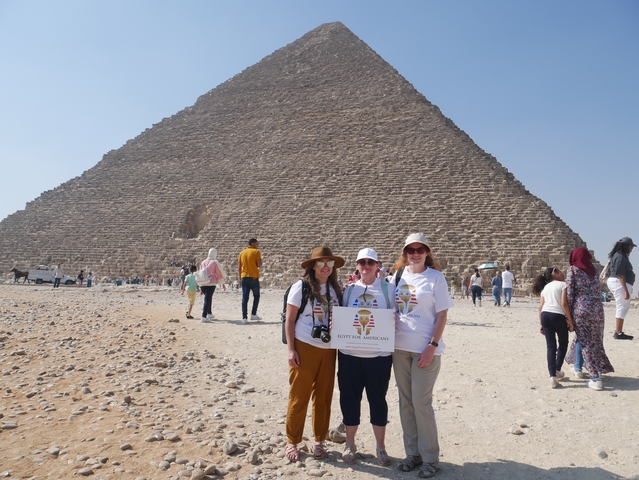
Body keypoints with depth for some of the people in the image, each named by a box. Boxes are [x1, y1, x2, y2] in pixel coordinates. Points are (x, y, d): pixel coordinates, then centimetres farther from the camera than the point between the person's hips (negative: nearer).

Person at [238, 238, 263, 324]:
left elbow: (239, 267, 9)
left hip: (244, 277, 4)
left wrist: (240, 279, 14)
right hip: (254, 277, -4)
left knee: (245, 298, 2)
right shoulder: (256, 252, -3)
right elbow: (259, 265, -10)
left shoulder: (242, 253, 11)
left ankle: (244, 318, -2)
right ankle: (253, 314, 11)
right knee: (256, 296, 14)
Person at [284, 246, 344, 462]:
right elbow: (289, 319, -6)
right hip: (304, 348, -4)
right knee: (299, 397, 4)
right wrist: (290, 349, -11)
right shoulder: (301, 286, -7)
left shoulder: (335, 288, 7)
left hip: (328, 350, 5)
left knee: (323, 397, 11)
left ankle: (319, 441, 27)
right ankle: (292, 442, 21)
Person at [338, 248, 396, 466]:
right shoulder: (349, 289, 8)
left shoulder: (388, 288, 1)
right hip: (349, 353, 2)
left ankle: (380, 446, 24)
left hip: (379, 354, -2)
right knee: (349, 398, 9)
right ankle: (350, 444, 26)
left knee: (377, 399, 8)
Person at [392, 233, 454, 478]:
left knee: (421, 402, -2)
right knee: (405, 402, 11)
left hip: (425, 348, -5)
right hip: (400, 347, 5)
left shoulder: (436, 277, -5)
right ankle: (412, 453, 25)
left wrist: (432, 346, -14)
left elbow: (442, 315, -7)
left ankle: (430, 458, 16)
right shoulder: (398, 275, 6)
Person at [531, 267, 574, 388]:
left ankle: (553, 376, -2)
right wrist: (570, 321, -4)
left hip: (545, 315, 5)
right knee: (563, 343, 19)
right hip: (558, 316, -4)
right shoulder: (563, 285, 6)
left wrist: (541, 324, 15)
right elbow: (564, 304, -7)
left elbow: (541, 307, 13)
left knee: (550, 346, 6)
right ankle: (557, 370, 26)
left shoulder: (545, 288, 22)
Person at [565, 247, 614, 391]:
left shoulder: (572, 270, -1)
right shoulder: (594, 270, 13)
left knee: (587, 343, 1)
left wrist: (568, 314, -3)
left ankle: (596, 379, -2)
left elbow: (569, 293, -6)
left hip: (581, 308, -5)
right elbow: (597, 291, 9)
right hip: (597, 307, 5)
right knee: (595, 340, 20)